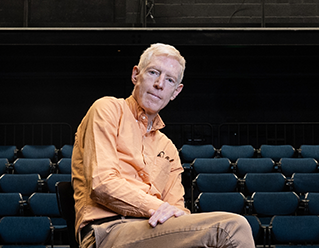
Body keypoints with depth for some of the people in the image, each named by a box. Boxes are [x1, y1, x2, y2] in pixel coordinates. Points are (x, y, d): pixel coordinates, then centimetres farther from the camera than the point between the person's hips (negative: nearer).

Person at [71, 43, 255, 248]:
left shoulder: (168, 149, 27)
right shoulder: (108, 110, 8)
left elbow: (176, 207, 16)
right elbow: (103, 184, -6)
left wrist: (176, 212, -10)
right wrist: (158, 208, -15)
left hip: (151, 226, 6)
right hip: (109, 229, -6)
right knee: (232, 227, -25)